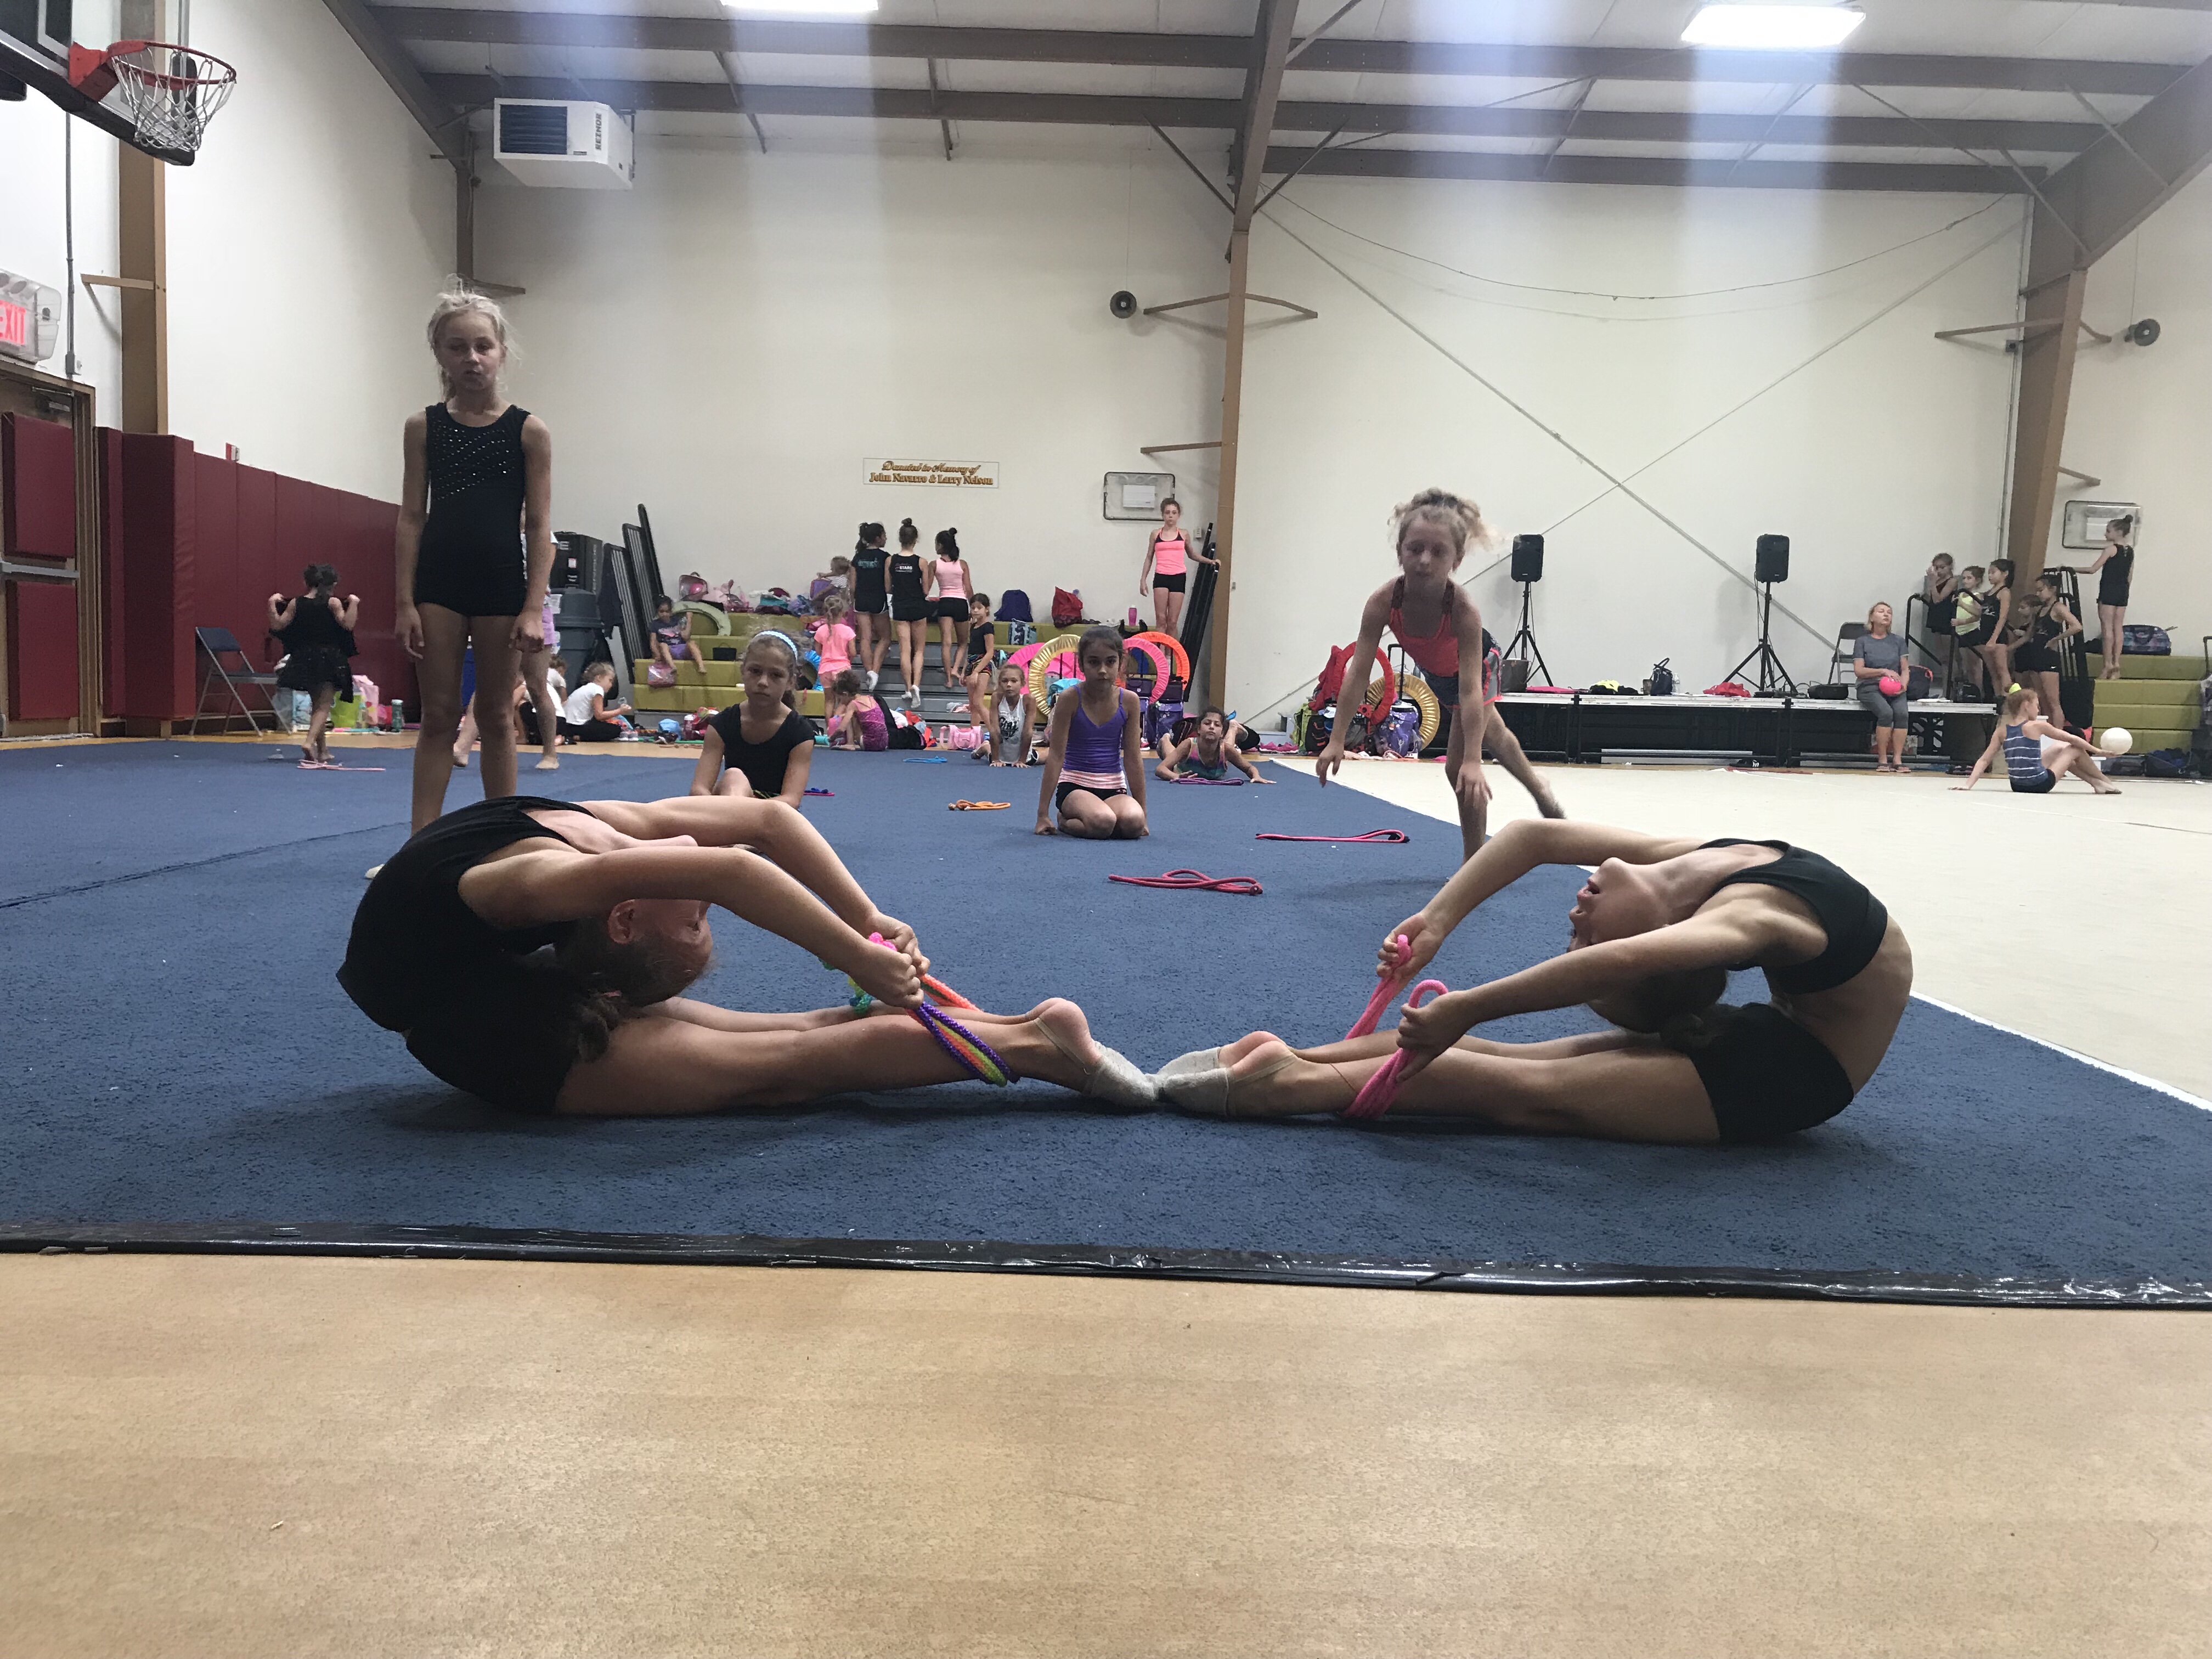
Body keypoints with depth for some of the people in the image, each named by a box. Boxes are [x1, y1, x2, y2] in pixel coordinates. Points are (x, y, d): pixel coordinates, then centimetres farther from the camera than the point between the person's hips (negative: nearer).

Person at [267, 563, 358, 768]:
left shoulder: (296, 603, 2)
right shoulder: (333, 603, -8)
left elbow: (278, 625, 3)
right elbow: (347, 624, -18)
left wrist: (272, 604, 12)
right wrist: (354, 603, -10)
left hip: (304, 658, 4)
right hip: (328, 658, -4)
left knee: (317, 704, 18)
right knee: (323, 705, -3)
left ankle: (323, 751, 24)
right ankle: (310, 742, -25)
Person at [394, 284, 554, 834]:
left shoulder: (528, 431, 0)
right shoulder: (424, 427, 5)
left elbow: (539, 526, -2)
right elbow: (412, 517, 4)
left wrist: (533, 608, -9)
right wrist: (405, 601, -3)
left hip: (502, 585, -1)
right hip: (437, 585, 1)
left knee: (496, 718, 8)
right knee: (439, 716, 4)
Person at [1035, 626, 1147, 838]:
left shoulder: (1129, 701, -2)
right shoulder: (1070, 699, -9)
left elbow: (1133, 758, 4)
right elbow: (1056, 756, -8)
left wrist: (1142, 812, 6)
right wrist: (1043, 814, -9)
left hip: (1114, 788, 4)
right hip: (1074, 785, -3)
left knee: (1133, 823, -29)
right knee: (1102, 822, -35)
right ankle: (1066, 821, 2)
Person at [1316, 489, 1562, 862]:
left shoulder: (1463, 609, -44)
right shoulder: (1383, 602, -37)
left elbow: (1471, 687, -47)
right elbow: (1358, 672, -36)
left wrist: (1472, 761, -54)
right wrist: (1337, 740, -41)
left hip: (1476, 667, -5)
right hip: (1435, 673, 5)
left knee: (1458, 768, -15)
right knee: (1494, 732, 30)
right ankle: (1540, 791, 59)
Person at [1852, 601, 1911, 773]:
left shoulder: (1898, 641, 17)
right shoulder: (1862, 641, 9)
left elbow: (1904, 669, 13)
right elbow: (1858, 671, 0)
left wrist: (1903, 684, -8)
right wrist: (1884, 672, -11)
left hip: (1895, 689, 3)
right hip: (1870, 688, -3)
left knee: (1901, 712, -30)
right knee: (1886, 712, -32)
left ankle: (1897, 759, -29)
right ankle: (1882, 760, -25)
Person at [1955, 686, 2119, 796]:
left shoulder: (2001, 730, 3)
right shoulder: (2037, 726, -9)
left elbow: (1984, 760, -3)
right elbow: (2072, 739, -1)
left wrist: (1968, 784, -6)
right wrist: (2097, 751, 11)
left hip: (2018, 786, 6)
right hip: (2041, 785, -6)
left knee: (2059, 748, 29)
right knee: (2076, 749, 17)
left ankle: (2095, 782, 38)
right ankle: (2105, 782, 36)